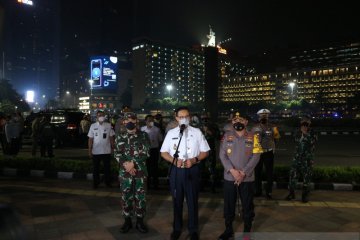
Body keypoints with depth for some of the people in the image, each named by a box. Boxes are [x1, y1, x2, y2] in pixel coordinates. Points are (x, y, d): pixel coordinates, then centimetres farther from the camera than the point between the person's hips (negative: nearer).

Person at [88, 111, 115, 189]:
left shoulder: (108, 125, -1)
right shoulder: (93, 126, -1)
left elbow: (111, 137, 3)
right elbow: (90, 139, 0)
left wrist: (112, 148, 0)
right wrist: (90, 151, -3)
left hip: (107, 151, 0)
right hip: (96, 152, 0)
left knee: (107, 168, 11)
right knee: (96, 168, 11)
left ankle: (108, 182, 24)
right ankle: (95, 183, 24)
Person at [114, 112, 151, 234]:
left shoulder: (143, 135, 1)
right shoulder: (119, 136, 6)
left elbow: (145, 152, -8)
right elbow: (117, 153, 1)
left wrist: (133, 163, -17)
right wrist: (126, 164, -14)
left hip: (140, 171, -1)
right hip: (124, 172, 1)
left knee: (140, 197, 6)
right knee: (126, 196, 10)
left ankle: (140, 221, 21)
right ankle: (127, 221, 25)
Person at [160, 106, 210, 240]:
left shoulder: (197, 132, 0)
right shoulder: (171, 133, 4)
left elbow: (205, 152, 1)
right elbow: (164, 152, 6)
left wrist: (194, 160, -16)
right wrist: (174, 160, -13)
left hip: (192, 170, -1)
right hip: (176, 170, 2)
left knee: (192, 200, 8)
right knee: (177, 200, 15)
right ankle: (177, 228, 33)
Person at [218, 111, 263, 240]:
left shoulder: (253, 137, -1)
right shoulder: (226, 135, 2)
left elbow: (256, 156, -7)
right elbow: (222, 154, -3)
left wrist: (243, 173, -14)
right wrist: (232, 170, -15)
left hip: (247, 178, -1)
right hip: (229, 177, 1)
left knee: (247, 206, 9)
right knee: (228, 205, 11)